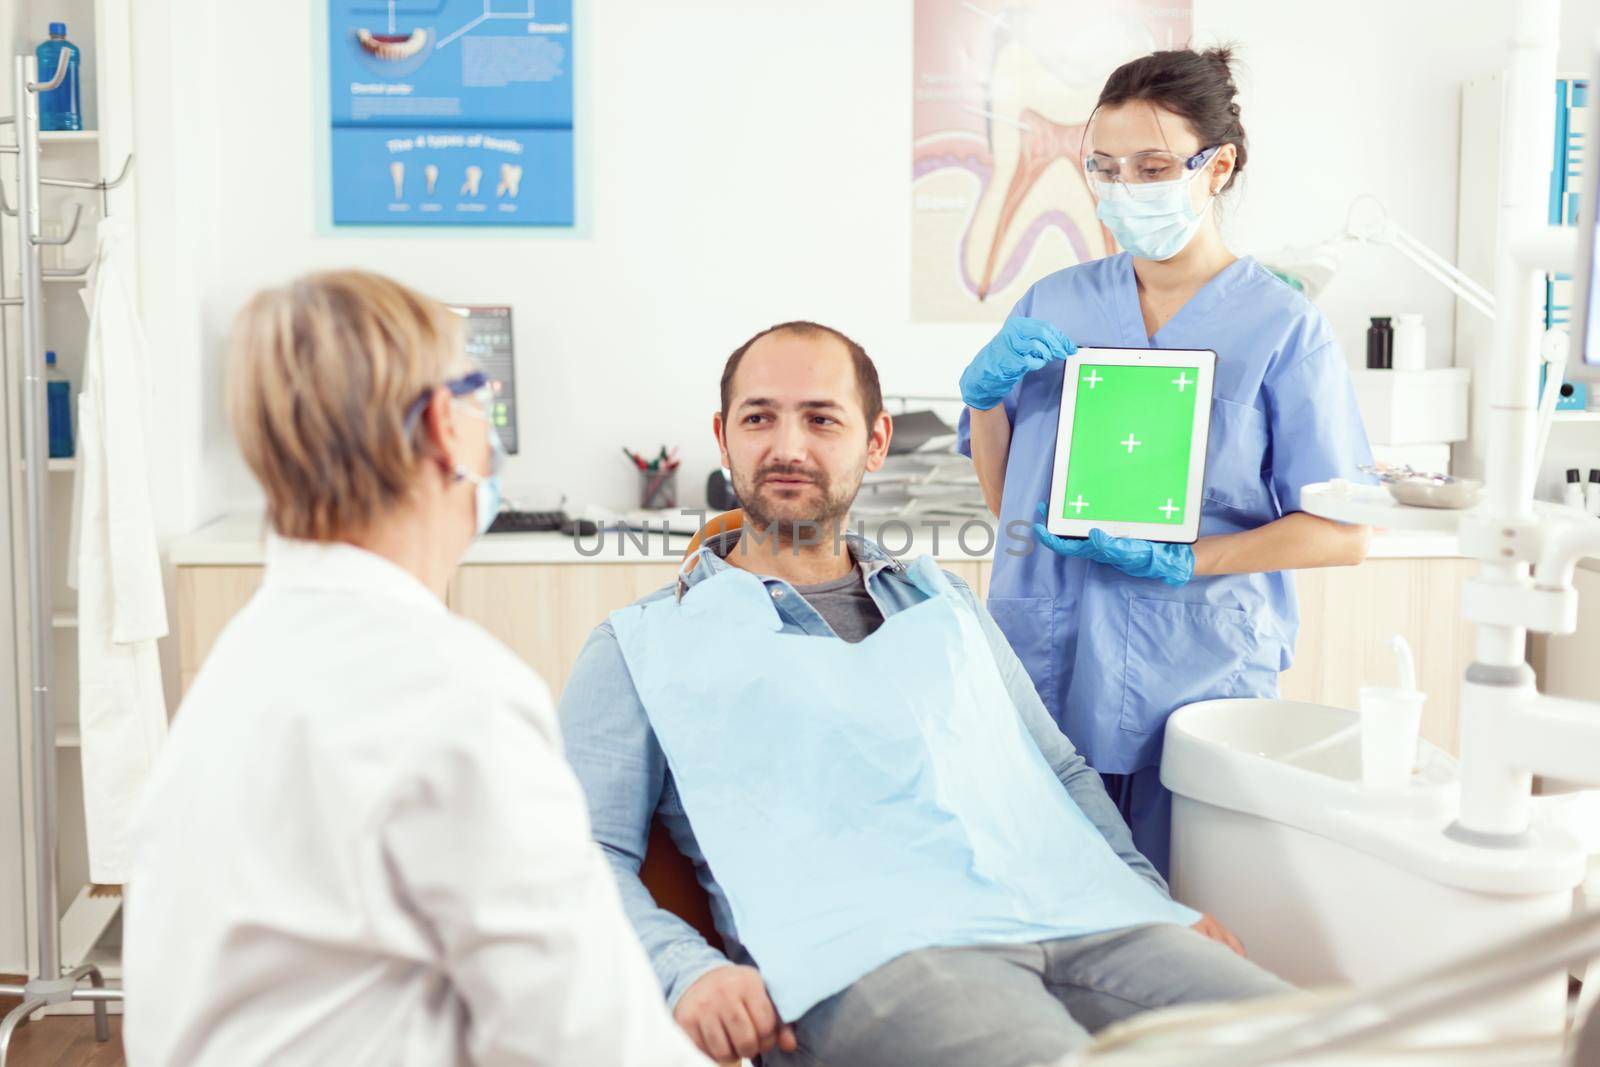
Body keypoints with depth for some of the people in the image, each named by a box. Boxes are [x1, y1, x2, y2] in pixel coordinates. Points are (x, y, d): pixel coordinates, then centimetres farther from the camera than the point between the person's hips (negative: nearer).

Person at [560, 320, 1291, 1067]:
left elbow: (1060, 769, 30)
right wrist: (686, 972, -13)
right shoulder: (641, 645, 16)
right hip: (865, 952, -5)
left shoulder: (945, 604, 30)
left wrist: (1153, 899, 12)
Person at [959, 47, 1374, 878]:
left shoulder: (1281, 328, -2)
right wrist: (985, 392, -4)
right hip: (1040, 676, 3)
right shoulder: (1052, 306, 9)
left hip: (1191, 688, -3)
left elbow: (1343, 535, -6)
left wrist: (1176, 560, -17)